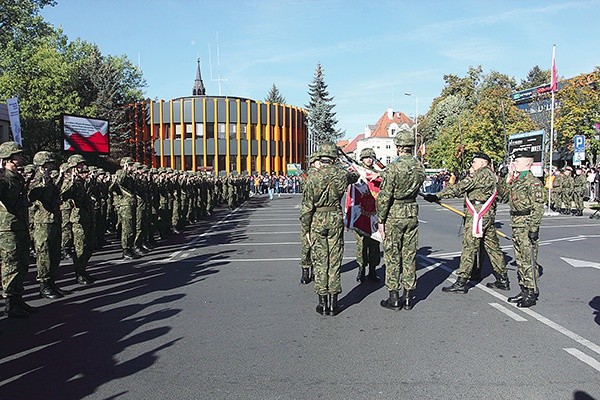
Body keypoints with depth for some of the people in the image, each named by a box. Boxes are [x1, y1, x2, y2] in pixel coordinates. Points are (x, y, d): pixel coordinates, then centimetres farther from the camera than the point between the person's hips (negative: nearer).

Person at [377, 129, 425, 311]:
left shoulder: (394, 167, -16)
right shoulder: (419, 167, 3)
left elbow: (384, 196, -15)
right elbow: (417, 189, 12)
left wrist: (381, 219, -8)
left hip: (394, 215, -6)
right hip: (412, 214, 6)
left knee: (392, 257, 3)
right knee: (409, 256, 11)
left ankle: (394, 298, 8)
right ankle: (408, 297, 18)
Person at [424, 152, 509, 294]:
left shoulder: (482, 173, -11)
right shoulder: (491, 175, 19)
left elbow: (460, 187, -17)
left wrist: (437, 196, -18)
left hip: (477, 215, -10)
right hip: (489, 214, 10)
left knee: (469, 246, -7)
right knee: (492, 246, 14)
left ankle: (461, 282, -4)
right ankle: (503, 280, 22)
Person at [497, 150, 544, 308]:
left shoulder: (533, 182, -12)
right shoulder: (515, 180, 14)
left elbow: (538, 207, -16)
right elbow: (504, 197, 18)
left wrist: (534, 228, -19)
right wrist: (507, 178, 12)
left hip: (526, 225, -9)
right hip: (516, 225, 9)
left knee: (528, 259, -3)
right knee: (520, 259, 14)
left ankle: (532, 293, 5)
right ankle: (524, 290, 24)